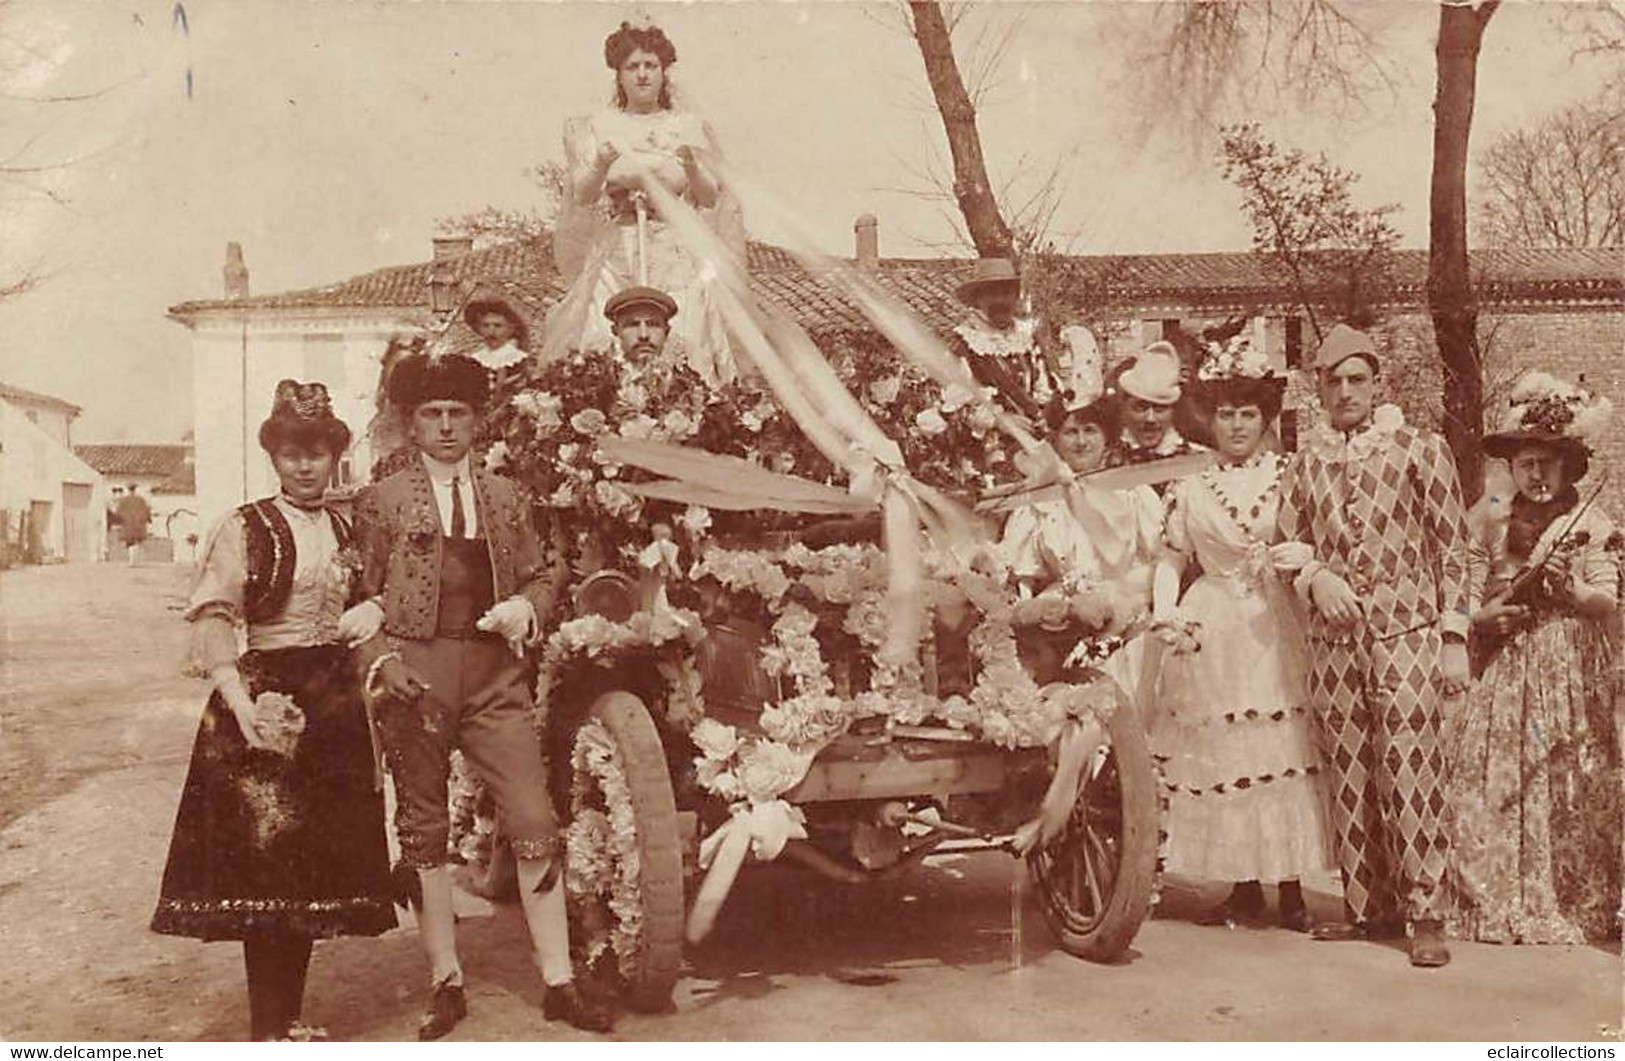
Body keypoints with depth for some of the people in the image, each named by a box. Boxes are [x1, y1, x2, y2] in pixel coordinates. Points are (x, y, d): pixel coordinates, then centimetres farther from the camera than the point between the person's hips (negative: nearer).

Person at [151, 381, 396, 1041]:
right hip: (268, 697, -6)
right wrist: (242, 704, -25)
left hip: (335, 699, 6)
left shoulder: (347, 531, 13)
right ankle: (268, 1026, 5)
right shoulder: (246, 529, -5)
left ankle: (289, 1016, 21)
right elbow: (212, 620, -15)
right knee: (263, 857, -4)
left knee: (318, 858, 9)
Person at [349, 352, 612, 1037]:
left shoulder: (505, 497, 13)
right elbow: (362, 599, 4)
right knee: (423, 830, 6)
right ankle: (446, 985, 18)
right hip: (415, 677, -1)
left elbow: (542, 572, 19)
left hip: (494, 675, 2)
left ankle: (559, 983, 5)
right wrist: (381, 661, -11)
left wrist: (524, 609, -2)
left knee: (535, 822, -4)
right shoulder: (382, 502, 5)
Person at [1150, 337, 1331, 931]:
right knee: (1217, 754, 2)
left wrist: (1300, 560, -16)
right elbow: (1170, 558, 8)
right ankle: (1244, 888, 14)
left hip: (1278, 628, -1)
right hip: (1213, 632, 2)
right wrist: (1165, 616, -6)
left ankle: (1291, 888, 7)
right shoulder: (1189, 486, 8)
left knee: (1282, 750, -3)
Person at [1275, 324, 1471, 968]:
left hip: (1406, 634, -4)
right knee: (1348, 780, 7)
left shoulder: (1419, 448, 3)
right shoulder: (1305, 462, 12)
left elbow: (1453, 547, 2)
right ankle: (1367, 907, 16)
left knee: (1411, 777, -7)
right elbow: (1287, 543, 17)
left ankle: (1425, 914, -1)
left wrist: (1454, 637, -4)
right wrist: (1316, 577, -6)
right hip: (1332, 640, 4)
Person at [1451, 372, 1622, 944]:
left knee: (1570, 791, -4)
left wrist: (1569, 588, -27)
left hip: (1571, 680, -3)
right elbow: (1468, 600, 12)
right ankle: (1501, 908, 5)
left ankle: (1576, 909, 6)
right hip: (1503, 678, 3)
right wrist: (1482, 618, -9)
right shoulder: (1491, 528, 11)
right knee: (1492, 791, -3)